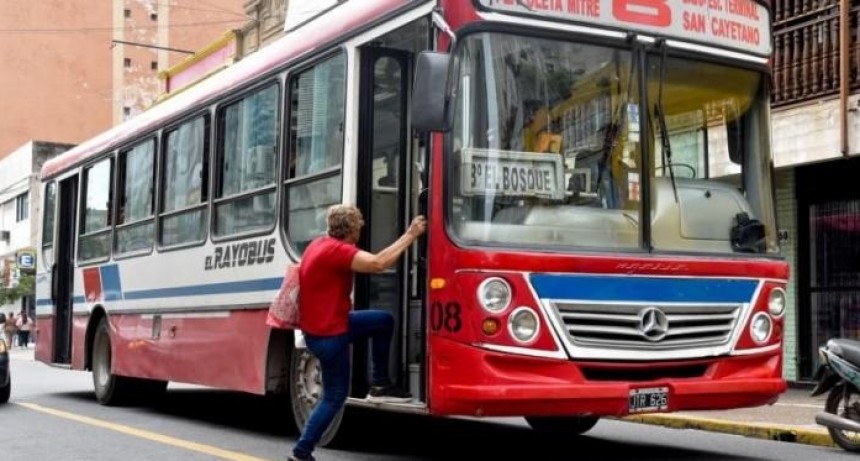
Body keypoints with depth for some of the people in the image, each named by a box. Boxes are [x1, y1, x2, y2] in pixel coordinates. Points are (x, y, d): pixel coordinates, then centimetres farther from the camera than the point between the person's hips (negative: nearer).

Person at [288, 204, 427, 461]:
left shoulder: (320, 244, 6)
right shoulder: (337, 250, -25)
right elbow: (378, 263, -35)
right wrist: (411, 235, -29)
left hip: (324, 323, 10)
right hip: (328, 334, -10)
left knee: (384, 321, 16)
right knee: (335, 397, 2)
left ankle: (379, 385, 20)